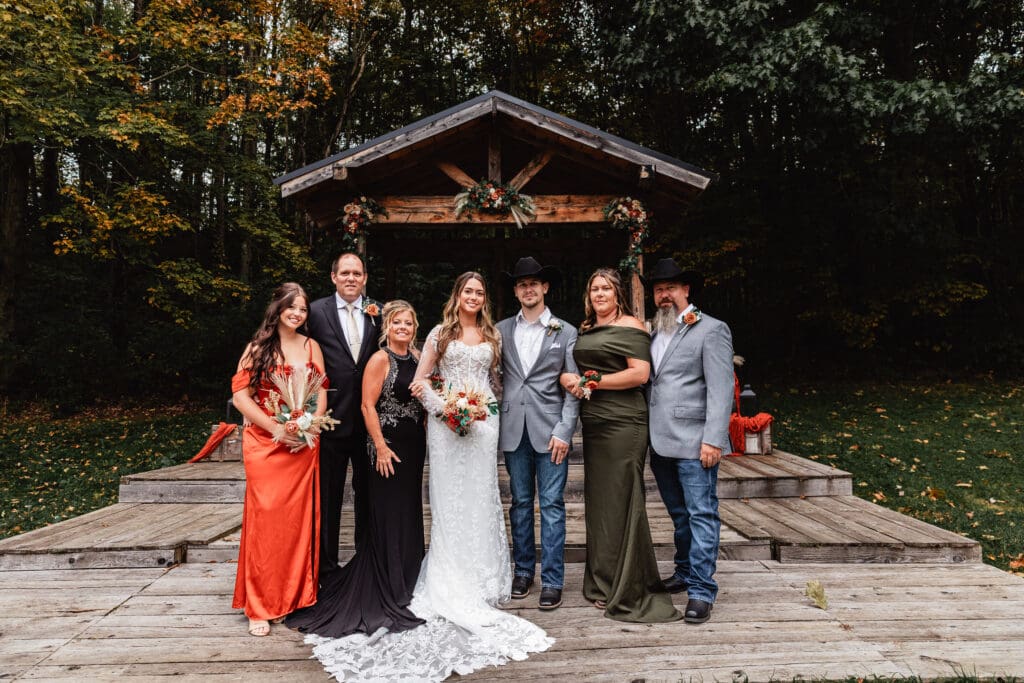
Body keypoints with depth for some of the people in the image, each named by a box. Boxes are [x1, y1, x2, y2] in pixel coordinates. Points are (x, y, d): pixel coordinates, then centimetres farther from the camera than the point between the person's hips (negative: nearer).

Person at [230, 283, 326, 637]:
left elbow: (321, 395, 8)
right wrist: (277, 429, -13)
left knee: (300, 518, 5)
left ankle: (298, 595, 20)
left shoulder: (311, 346, 9)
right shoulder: (258, 347, 2)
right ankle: (261, 606, 8)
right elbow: (240, 395, -4)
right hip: (265, 444, -2)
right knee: (265, 517, -4)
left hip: (304, 445, 2)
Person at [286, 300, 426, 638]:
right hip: (388, 444, -7)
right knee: (387, 514, 4)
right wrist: (381, 447, -18)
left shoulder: (418, 356, 7)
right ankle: (387, 589, 19)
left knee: (409, 511, 16)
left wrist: (424, 439, 8)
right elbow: (368, 406, -15)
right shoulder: (380, 360, -13)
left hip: (415, 443, 7)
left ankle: (406, 580, 33)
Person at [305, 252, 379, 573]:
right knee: (328, 495, 11)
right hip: (332, 416, -2)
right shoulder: (316, 311, -3)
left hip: (369, 418, 2)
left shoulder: (378, 313, 4)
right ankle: (326, 563, 26)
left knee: (368, 493, 16)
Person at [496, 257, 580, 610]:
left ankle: (552, 579, 11)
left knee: (551, 504, 1)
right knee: (520, 502, 12)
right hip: (513, 429, 2)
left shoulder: (566, 332, 3)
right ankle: (523, 570, 25)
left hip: (550, 430, -2)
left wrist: (564, 432, -8)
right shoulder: (502, 330, 9)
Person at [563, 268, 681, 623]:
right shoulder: (584, 330, 16)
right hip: (593, 424, 7)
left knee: (620, 501, -1)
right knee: (597, 500, 12)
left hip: (623, 424, -7)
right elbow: (577, 368, 25)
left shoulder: (630, 326, -5)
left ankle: (626, 591, 12)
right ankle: (604, 584, 26)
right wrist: (568, 378, 2)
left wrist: (594, 381, -13)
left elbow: (640, 373, -15)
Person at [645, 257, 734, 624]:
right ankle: (685, 572, 32)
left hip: (693, 442, -6)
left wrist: (713, 439, -18)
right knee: (679, 514, 18)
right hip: (660, 442, 7)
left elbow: (721, 388, -11)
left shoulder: (711, 330, -4)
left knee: (701, 515, -2)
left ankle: (701, 591, 5)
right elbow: (646, 381, 14)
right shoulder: (653, 332, 16)